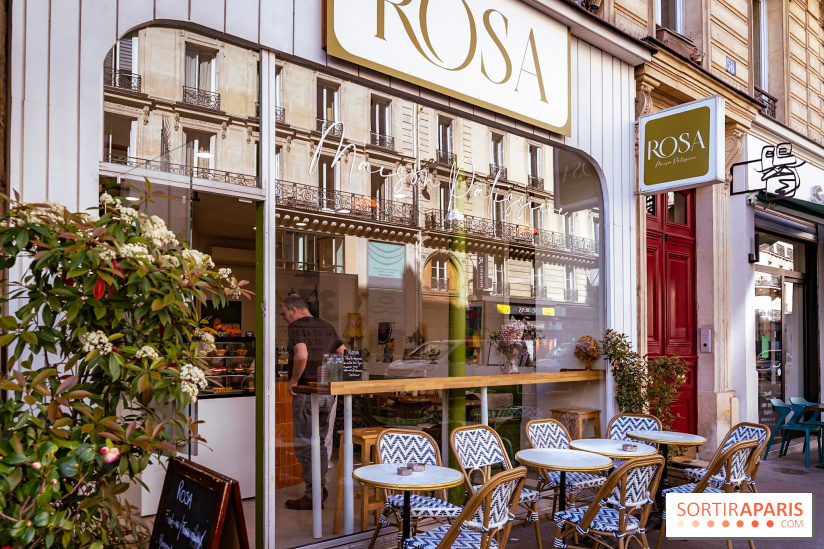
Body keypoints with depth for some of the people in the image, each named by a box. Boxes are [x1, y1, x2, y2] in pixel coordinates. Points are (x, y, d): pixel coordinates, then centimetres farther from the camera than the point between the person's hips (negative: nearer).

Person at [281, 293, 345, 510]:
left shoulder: (296, 327, -11)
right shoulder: (327, 327, 12)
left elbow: (302, 355, -28)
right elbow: (344, 354, 11)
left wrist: (292, 381, -16)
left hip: (306, 392, -7)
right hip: (328, 393, 7)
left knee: (304, 445, 2)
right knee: (320, 442, 18)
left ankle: (312, 497, 6)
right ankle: (321, 488, 26)